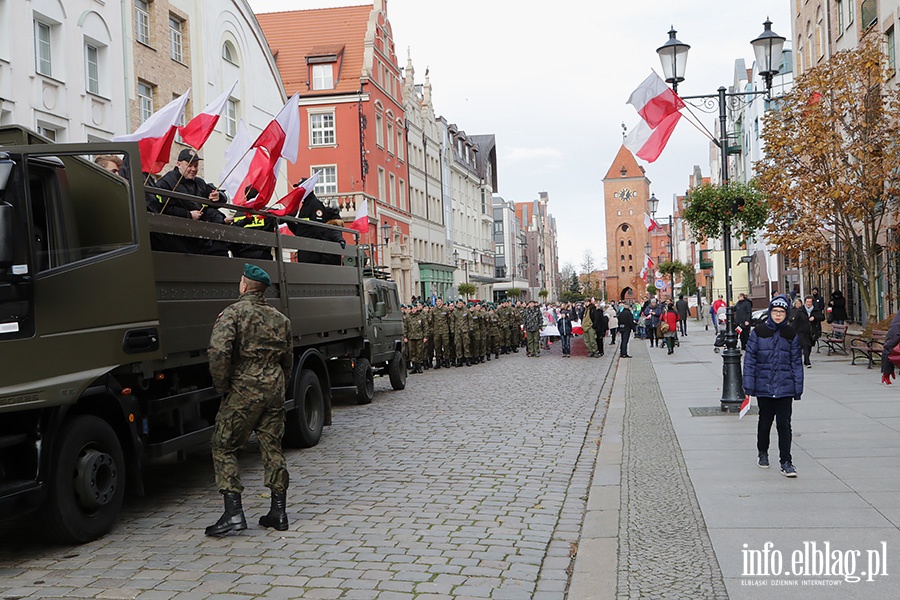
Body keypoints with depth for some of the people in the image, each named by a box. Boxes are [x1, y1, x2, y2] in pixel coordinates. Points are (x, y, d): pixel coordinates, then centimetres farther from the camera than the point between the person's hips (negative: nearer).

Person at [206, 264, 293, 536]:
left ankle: (233, 512, -5)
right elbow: (288, 360, 19)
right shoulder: (280, 318, 14)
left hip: (243, 390, -6)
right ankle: (279, 512, 15)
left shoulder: (233, 313, -7)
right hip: (275, 390, 6)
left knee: (224, 448, 3)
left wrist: (222, 386, -9)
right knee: (272, 448, 12)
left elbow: (219, 351, -21)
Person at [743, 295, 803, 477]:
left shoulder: (791, 334, 4)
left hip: (785, 387, 0)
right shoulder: (758, 332, 0)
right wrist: (748, 384, -5)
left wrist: (798, 387, 5)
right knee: (765, 422, 12)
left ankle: (786, 462, 4)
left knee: (784, 424, -2)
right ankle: (762, 452, 33)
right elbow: (750, 358, 0)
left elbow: (797, 362, 8)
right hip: (764, 385, 0)